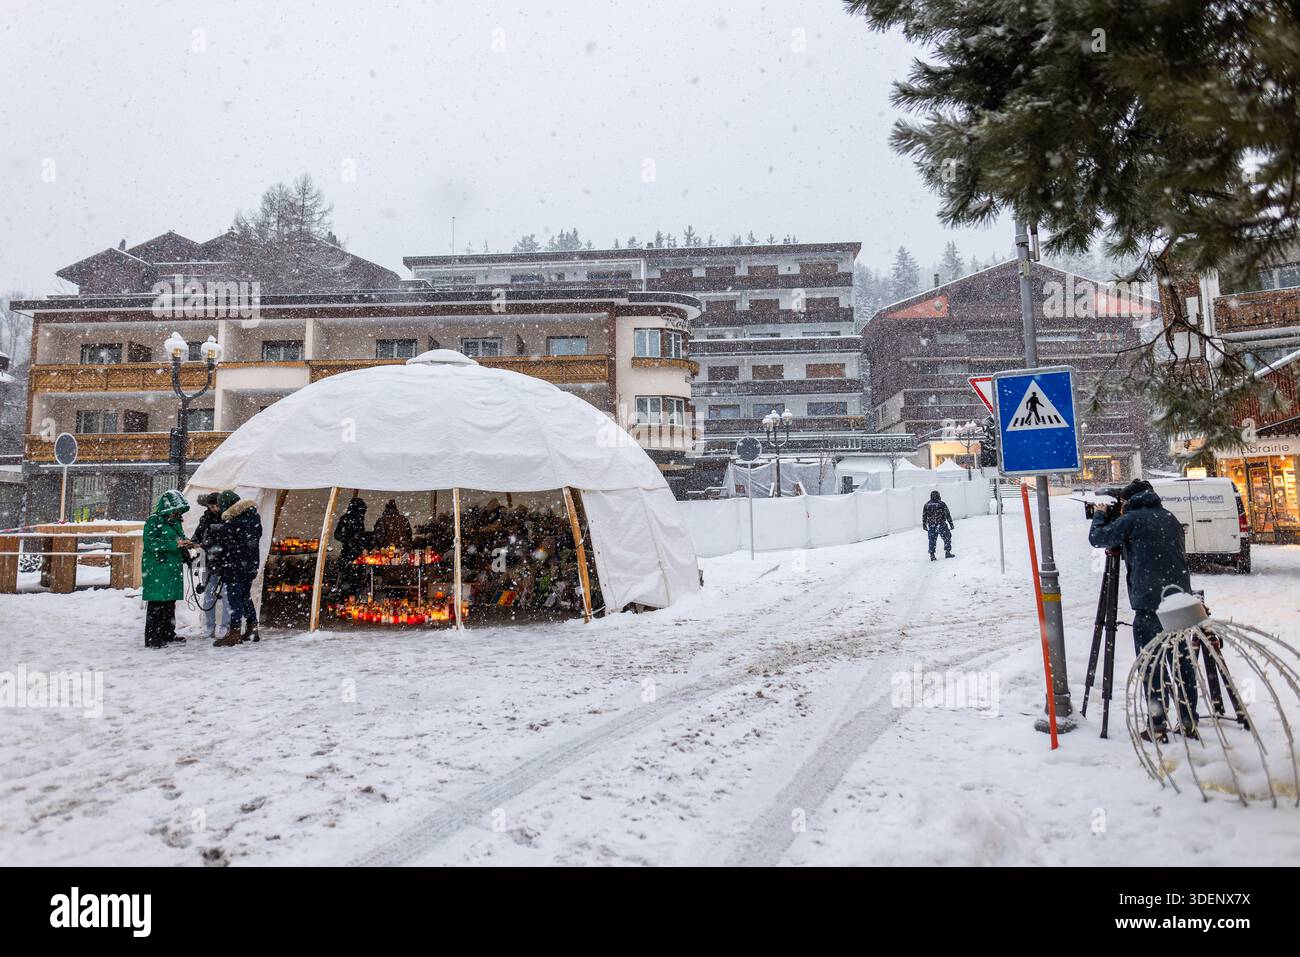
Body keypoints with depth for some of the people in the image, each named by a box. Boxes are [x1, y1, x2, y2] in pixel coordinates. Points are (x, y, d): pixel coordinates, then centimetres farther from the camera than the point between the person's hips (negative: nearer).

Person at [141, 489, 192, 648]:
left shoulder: (175, 522, 15)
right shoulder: (153, 520, -8)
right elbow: (151, 542, -18)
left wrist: (186, 543, 3)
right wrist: (175, 544, -23)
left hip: (173, 569, 8)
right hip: (157, 570, -8)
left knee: (170, 602, 13)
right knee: (156, 603, -7)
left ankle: (168, 634, 23)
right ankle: (152, 639, -2)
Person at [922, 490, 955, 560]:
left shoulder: (927, 505, 5)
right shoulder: (942, 504, -5)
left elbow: (924, 515, 9)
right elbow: (947, 514, -5)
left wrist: (924, 525, 18)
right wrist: (951, 523, 0)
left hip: (931, 526, 4)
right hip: (941, 525, -4)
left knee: (932, 540, 12)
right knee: (947, 537, 10)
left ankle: (932, 555, 10)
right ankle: (947, 552, 7)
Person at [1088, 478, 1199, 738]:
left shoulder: (1132, 519, -6)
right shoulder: (1170, 518, 16)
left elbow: (1097, 538, -1)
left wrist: (1099, 515, 16)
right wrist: (1120, 547, 23)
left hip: (1150, 603, -6)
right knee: (1183, 660, 11)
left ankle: (1157, 725, 2)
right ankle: (1189, 721, 16)